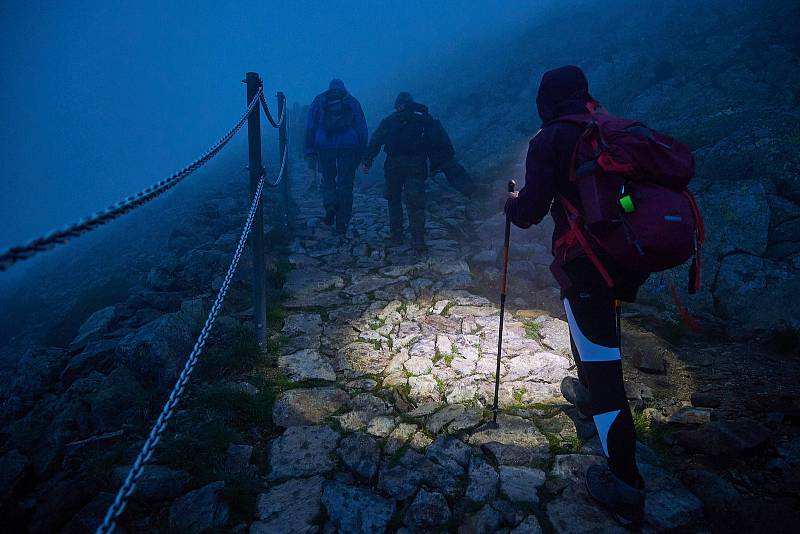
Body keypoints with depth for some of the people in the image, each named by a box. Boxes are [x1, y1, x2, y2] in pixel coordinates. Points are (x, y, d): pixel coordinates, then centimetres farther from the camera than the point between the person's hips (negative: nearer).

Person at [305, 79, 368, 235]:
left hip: (325, 145, 0)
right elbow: (362, 129, 14)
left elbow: (310, 127, 8)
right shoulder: (352, 101, 17)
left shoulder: (319, 100, 15)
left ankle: (330, 206, -7)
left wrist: (311, 152, 7)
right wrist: (360, 154, 15)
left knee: (328, 179, 18)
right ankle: (342, 222, 5)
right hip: (348, 146, 0)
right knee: (345, 184, 5)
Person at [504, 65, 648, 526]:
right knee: (590, 322, 32)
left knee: (602, 363, -3)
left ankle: (627, 489, 0)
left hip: (586, 261, -7)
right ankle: (588, 393, 53)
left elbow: (529, 213, -8)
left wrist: (512, 202, 15)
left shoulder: (550, 140, -5)